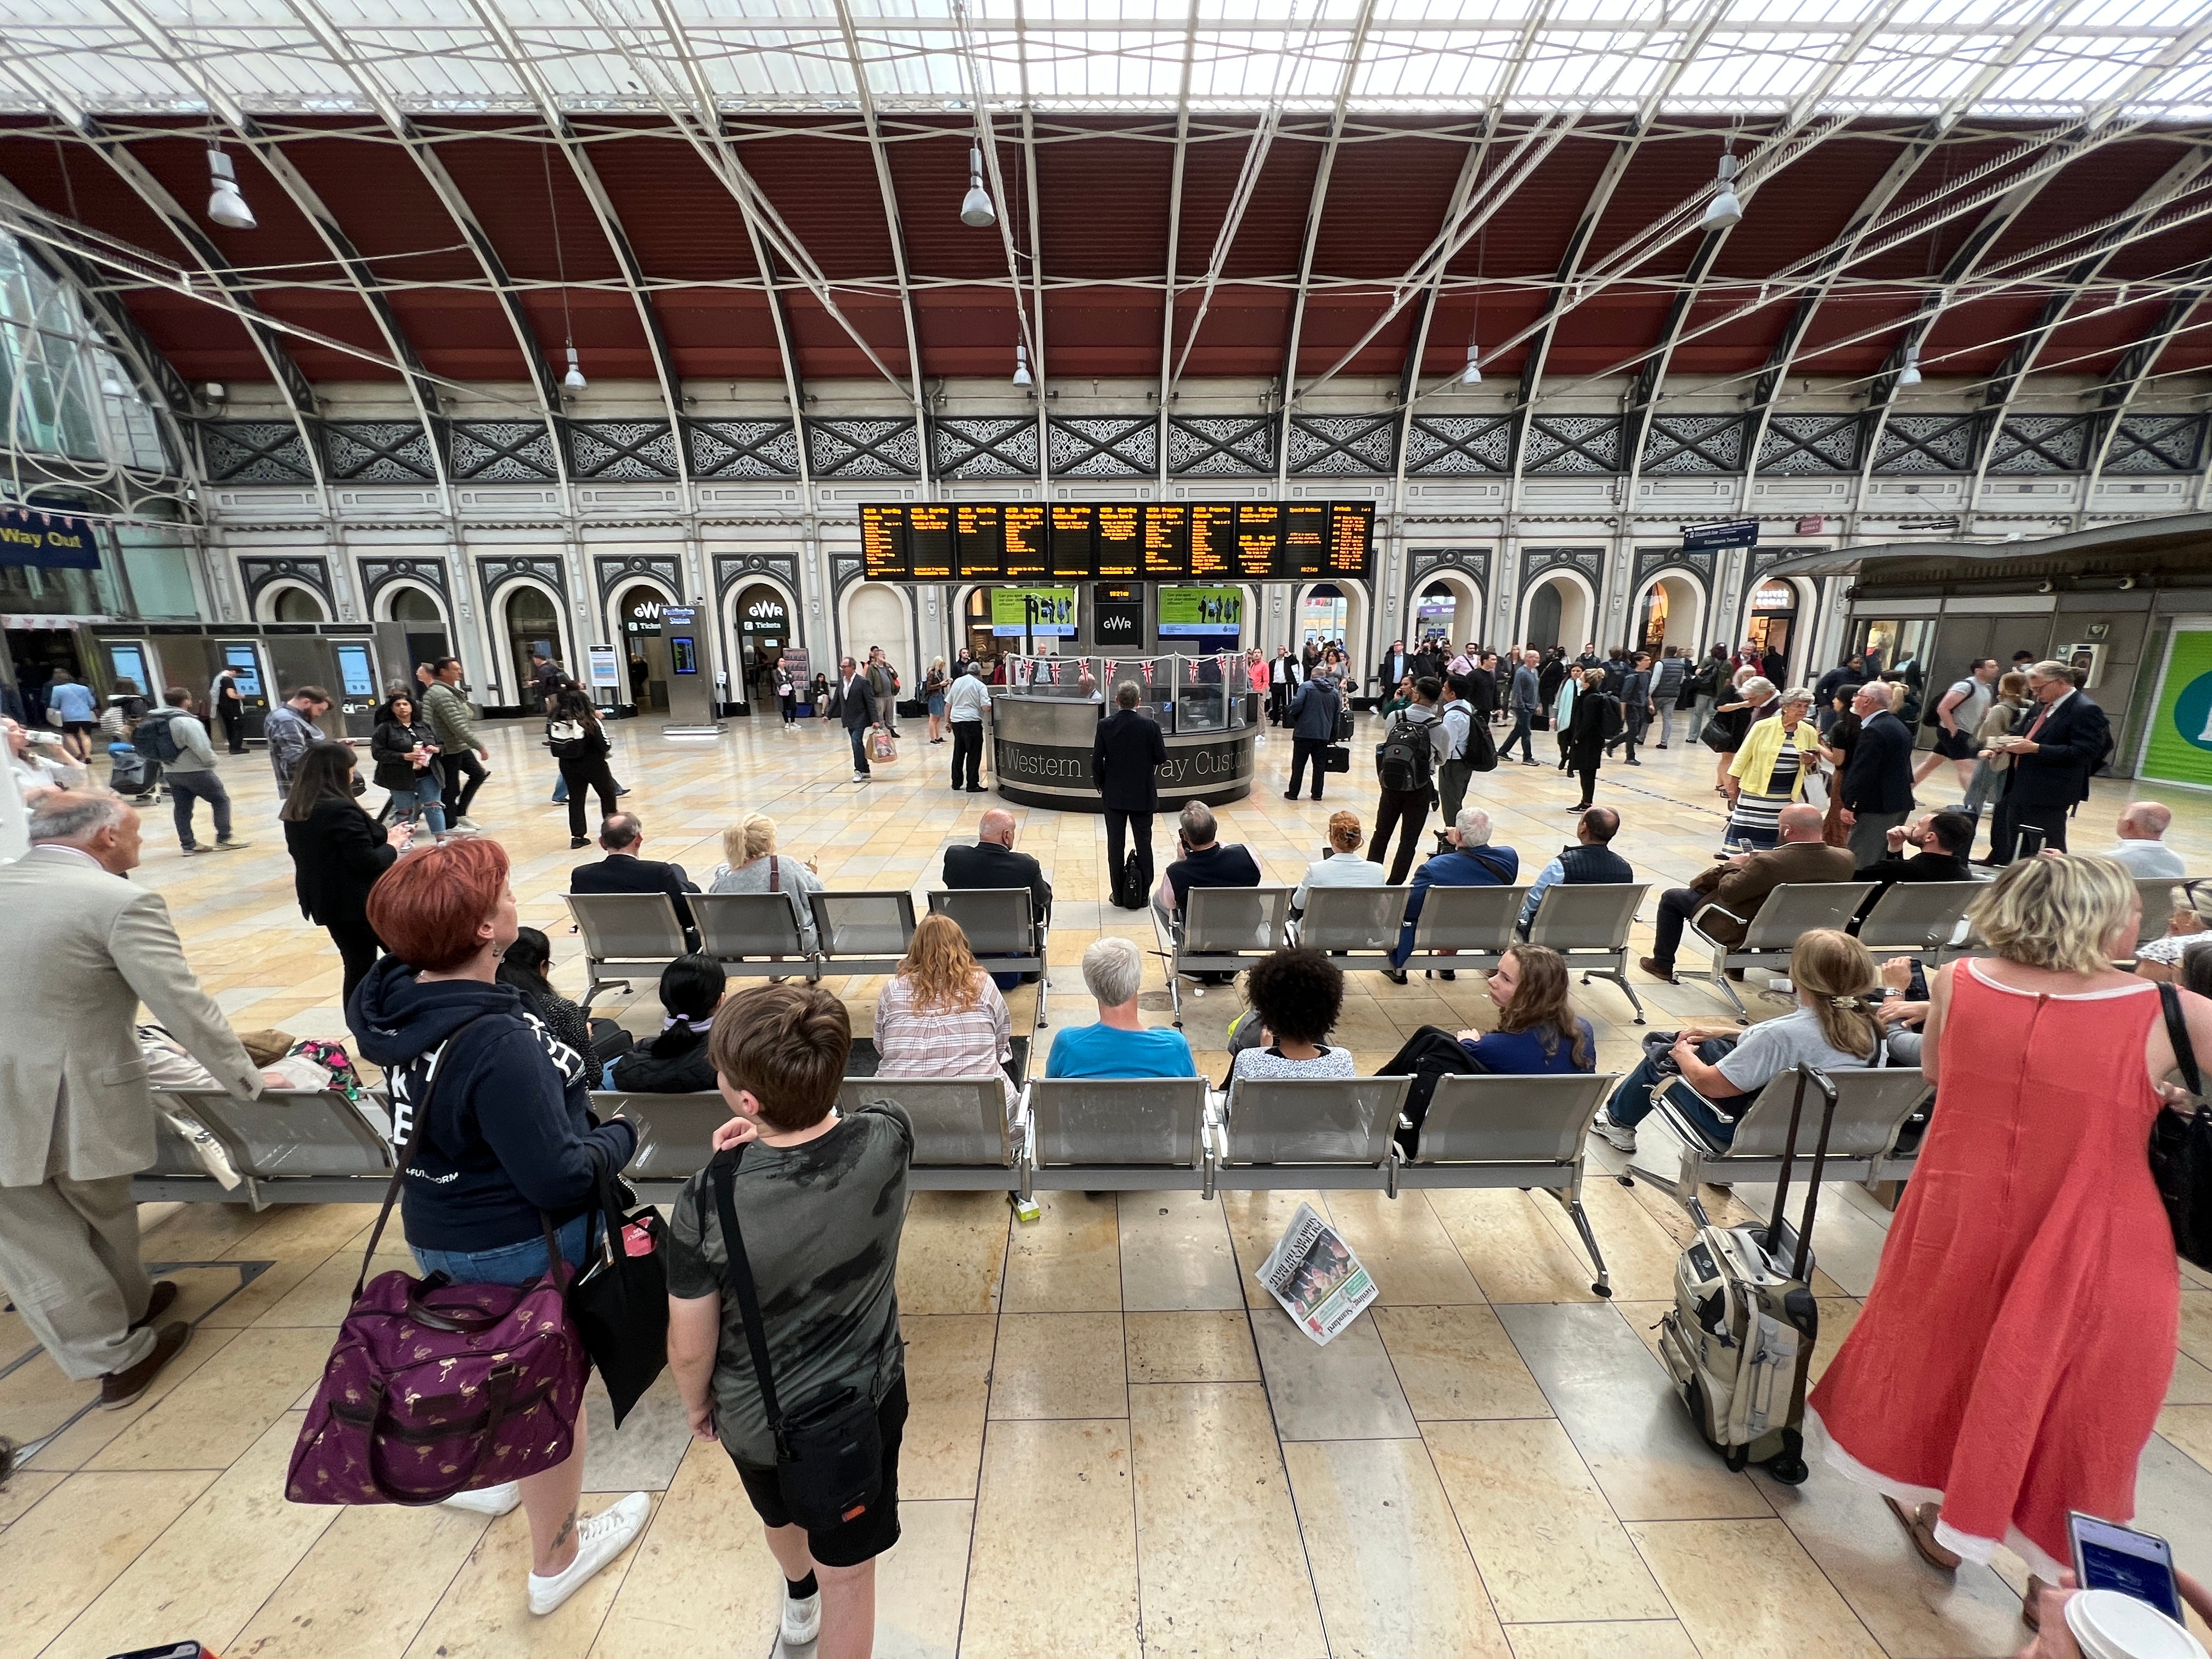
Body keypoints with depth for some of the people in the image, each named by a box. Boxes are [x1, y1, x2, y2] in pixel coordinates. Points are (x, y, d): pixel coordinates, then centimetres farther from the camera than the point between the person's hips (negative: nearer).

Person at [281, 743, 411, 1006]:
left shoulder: (294, 811, 6)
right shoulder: (341, 810, -21)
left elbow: (328, 851, 14)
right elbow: (368, 863, -23)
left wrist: (381, 836, 12)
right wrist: (393, 844, -6)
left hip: (327, 904, 8)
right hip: (362, 901, -8)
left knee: (358, 968, 15)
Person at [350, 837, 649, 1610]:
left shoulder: (394, 998, -12)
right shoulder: (501, 1046, -37)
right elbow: (560, 1179, -33)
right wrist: (620, 1135, -15)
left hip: (436, 1227, 8)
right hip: (519, 1245, -8)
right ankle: (557, 1559, 40)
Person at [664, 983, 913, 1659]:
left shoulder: (707, 1202, -33)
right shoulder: (888, 1137, -26)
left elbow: (690, 1348, -17)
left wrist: (696, 1404, 5)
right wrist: (771, 1136, -18)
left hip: (754, 1418, 1)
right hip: (865, 1400, -1)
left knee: (781, 1516, 35)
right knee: (848, 1575, 22)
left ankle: (801, 1602, 66)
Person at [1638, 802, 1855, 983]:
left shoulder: (1768, 863, -34)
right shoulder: (1847, 860, -14)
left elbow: (1728, 893, -22)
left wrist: (1734, 865, -4)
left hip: (1743, 932, -7)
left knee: (1672, 897, 10)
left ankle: (1663, 964, 24)